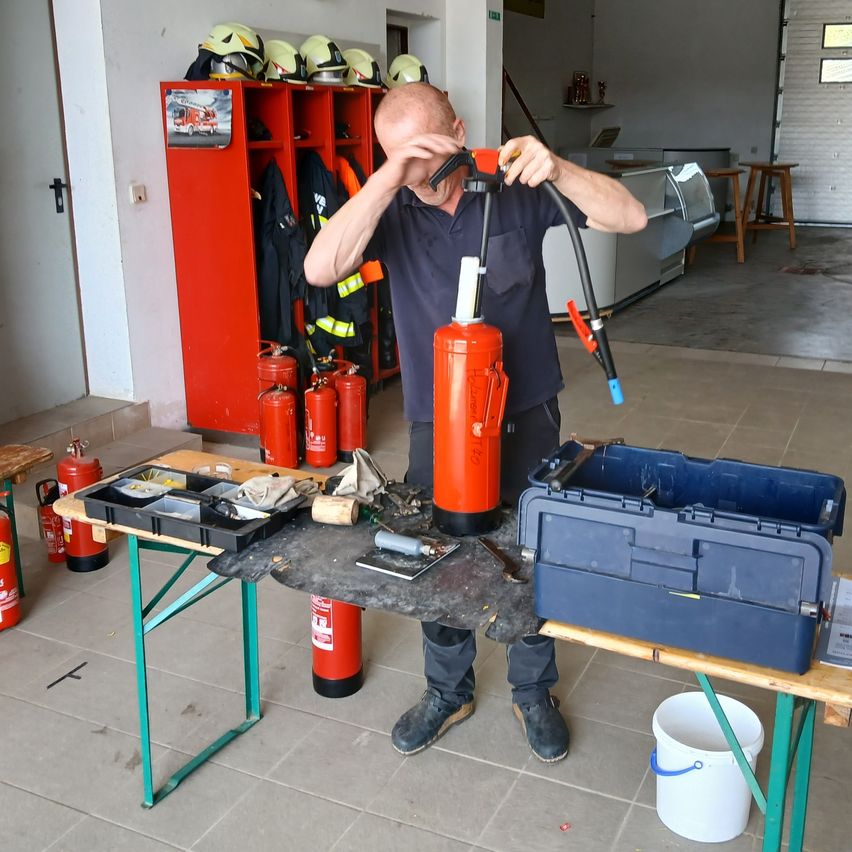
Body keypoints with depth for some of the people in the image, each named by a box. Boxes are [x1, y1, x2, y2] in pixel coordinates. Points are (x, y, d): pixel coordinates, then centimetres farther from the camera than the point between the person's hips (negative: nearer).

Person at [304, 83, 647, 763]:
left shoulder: (517, 190, -8)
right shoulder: (391, 209, -7)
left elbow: (630, 217, -13)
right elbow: (320, 269, -25)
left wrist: (556, 169, -29)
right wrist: (389, 177, -32)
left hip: (526, 414, 0)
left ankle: (534, 693, 35)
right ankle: (448, 692, 37)